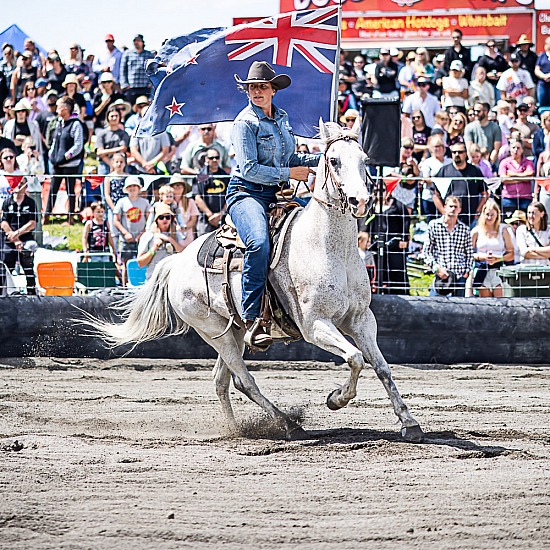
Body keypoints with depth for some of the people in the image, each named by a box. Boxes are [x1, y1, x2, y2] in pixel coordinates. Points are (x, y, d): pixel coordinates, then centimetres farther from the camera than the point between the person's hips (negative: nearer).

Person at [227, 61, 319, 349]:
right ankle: (252, 320, -36)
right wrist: (289, 173, -12)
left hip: (275, 195, 8)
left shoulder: (282, 118, 16)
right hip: (247, 193, -8)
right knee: (260, 243, -35)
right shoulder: (245, 122, -7)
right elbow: (250, 169, -15)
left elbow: (291, 159, 26)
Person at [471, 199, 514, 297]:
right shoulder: (476, 231, 7)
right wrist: (481, 256, -11)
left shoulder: (503, 230, 7)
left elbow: (511, 254, 5)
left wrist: (498, 258, -12)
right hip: (482, 271, 1)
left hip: (498, 270, -1)